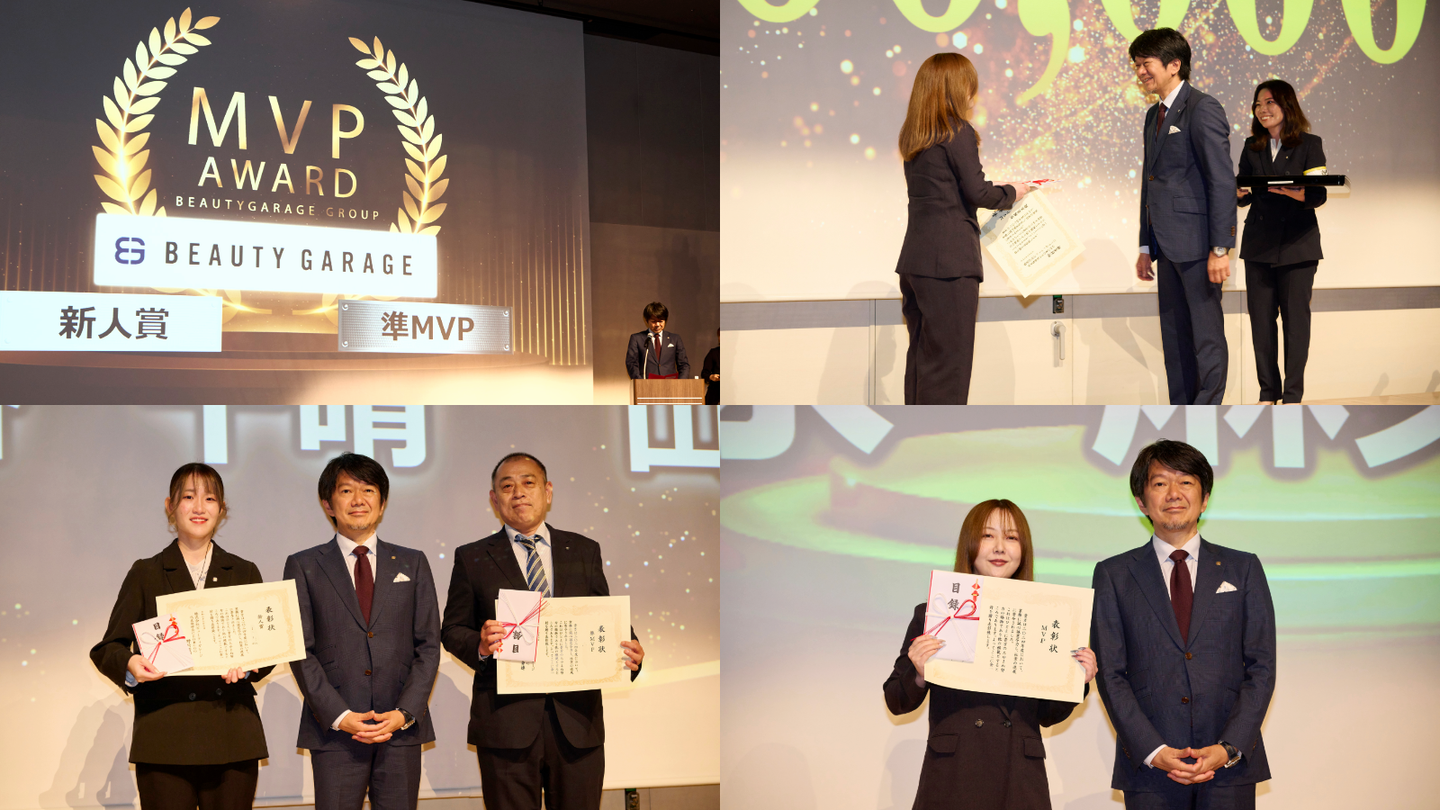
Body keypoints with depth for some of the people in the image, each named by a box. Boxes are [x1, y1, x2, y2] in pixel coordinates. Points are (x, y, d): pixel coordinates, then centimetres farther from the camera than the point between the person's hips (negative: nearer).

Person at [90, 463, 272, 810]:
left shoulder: (244, 573, 15)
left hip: (233, 739, 2)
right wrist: (130, 665, -16)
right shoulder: (145, 574, 10)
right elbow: (106, 649, 6)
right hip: (164, 740, -1)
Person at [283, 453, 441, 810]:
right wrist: (340, 716, -10)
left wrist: (404, 713, -6)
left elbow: (428, 646, 7)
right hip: (334, 730, -1)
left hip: (402, 728, 2)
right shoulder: (304, 567, 7)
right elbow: (301, 651, 0)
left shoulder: (413, 564, 12)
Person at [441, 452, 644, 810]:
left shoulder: (584, 551, 14)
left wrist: (629, 652, -8)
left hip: (577, 718, 2)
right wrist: (479, 645, -14)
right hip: (506, 721, -2)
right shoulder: (472, 558, 9)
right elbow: (453, 629, 8)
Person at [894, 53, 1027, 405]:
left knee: (922, 353, 13)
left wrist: (999, 191, 18)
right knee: (948, 357, -4)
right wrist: (1011, 193, 8)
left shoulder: (913, 137, 14)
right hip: (949, 259, -8)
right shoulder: (959, 133, -9)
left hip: (915, 258, 8)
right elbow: (978, 192, -11)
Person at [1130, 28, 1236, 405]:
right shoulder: (1154, 115, 18)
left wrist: (1220, 249, -18)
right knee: (1174, 335, 12)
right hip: (1168, 246, 9)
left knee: (1206, 334, -3)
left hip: (1196, 243, -9)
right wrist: (1146, 247, 18)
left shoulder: (1203, 109, -10)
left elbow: (1222, 182, -14)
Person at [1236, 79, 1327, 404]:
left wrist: (1299, 195, -28)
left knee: (1296, 317, -3)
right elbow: (1245, 194, 10)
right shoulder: (1252, 147, 11)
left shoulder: (1309, 144, 0)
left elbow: (1319, 194, -7)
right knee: (1261, 317, 2)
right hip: (1259, 244, 3)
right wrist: (1239, 193, -14)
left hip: (1297, 243, -3)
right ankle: (1268, 391, 12)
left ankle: (1293, 395, 3)